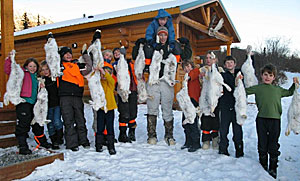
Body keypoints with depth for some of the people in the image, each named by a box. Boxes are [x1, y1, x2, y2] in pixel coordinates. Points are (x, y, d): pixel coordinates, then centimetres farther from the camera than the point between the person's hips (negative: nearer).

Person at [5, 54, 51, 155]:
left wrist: (42, 86, 8)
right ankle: (22, 146, -3)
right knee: (23, 124, -8)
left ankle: (42, 141, 33)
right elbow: (8, 70, -10)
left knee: (37, 122, 17)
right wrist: (9, 59, -20)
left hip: (34, 102, 7)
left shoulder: (37, 76, 20)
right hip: (24, 101, -7)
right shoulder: (22, 73, 1)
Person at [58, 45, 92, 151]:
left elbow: (89, 68, 19)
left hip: (77, 96, 3)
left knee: (80, 119, 6)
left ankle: (83, 140, 18)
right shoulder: (60, 65, 13)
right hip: (65, 96, -2)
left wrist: (85, 54, 20)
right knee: (69, 121, -3)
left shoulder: (77, 65, 20)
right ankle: (72, 144, 2)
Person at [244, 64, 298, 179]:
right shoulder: (257, 88, 6)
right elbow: (245, 91, 7)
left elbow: (289, 93, 31)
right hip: (261, 119, -1)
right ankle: (263, 166, 26)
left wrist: (295, 84, 19)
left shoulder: (278, 89, 14)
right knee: (262, 144, 9)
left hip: (275, 119, 1)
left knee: (273, 145, 5)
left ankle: (273, 169, 19)